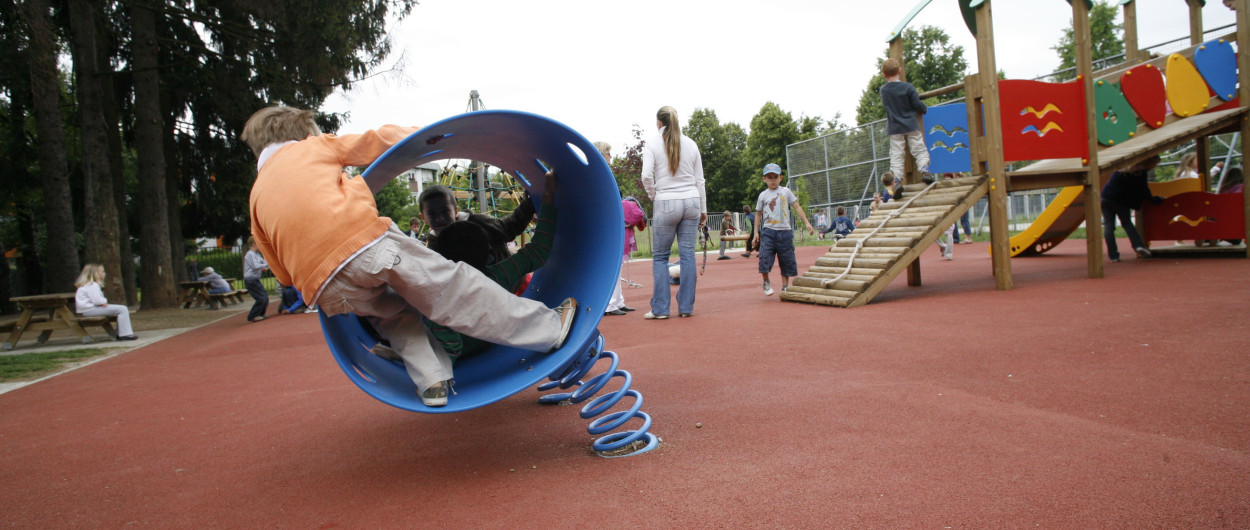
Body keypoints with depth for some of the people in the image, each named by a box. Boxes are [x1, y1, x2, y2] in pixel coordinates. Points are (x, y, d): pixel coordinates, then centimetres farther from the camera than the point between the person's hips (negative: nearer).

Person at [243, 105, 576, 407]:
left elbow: (286, 274, 26)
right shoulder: (315, 147, 22)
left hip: (328, 291, 4)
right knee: (449, 286, 3)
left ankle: (432, 382, 14)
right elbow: (378, 140, 24)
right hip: (365, 241, -4)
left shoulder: (257, 197, 29)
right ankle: (549, 327, 4)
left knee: (392, 312, 29)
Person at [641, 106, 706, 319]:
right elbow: (699, 180, 11)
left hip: (666, 204, -3)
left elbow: (646, 176, -13)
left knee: (660, 256, 5)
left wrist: (653, 197, 4)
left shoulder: (652, 144, -1)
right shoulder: (690, 144, 8)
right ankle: (686, 307, 7)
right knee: (687, 254, 5)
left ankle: (660, 308, 2)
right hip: (691, 201, 3)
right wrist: (703, 209, 17)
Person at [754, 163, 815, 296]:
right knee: (764, 256, -15)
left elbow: (797, 207, 5)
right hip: (768, 231, 0)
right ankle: (766, 283, 5)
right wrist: (756, 231, 7)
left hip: (784, 230, 0)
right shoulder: (763, 195, 8)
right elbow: (758, 214, 13)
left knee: (786, 260, 4)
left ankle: (785, 286, 16)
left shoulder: (785, 191, 6)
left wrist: (807, 222, -3)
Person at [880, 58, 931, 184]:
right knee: (920, 150, 6)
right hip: (911, 126, -2)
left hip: (894, 128, 2)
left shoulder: (883, 90, 0)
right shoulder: (908, 87, -8)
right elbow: (917, 104, -6)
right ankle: (924, 170, -13)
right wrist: (925, 109, 13)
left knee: (896, 156, 1)